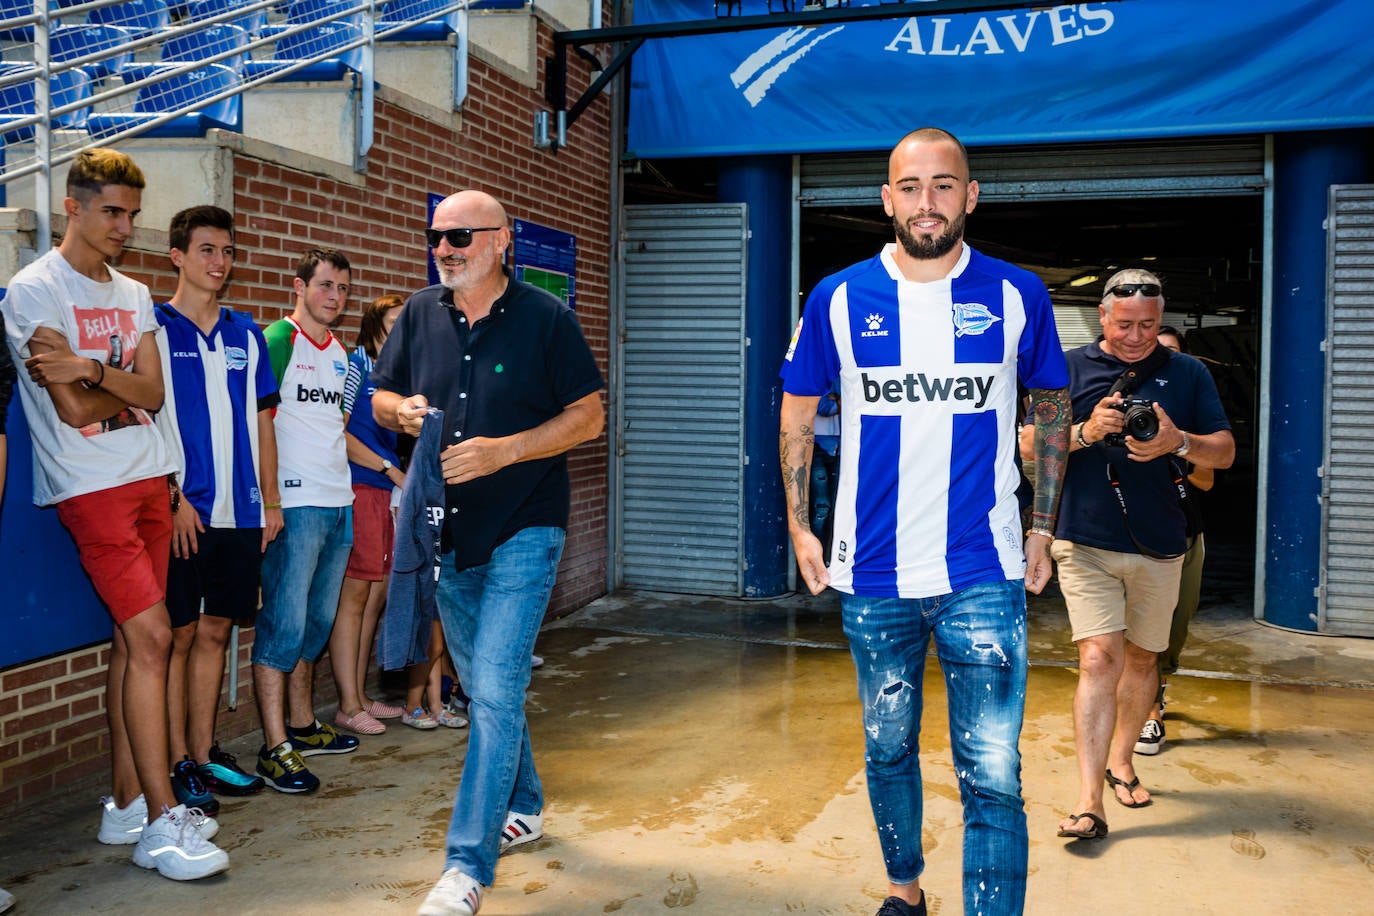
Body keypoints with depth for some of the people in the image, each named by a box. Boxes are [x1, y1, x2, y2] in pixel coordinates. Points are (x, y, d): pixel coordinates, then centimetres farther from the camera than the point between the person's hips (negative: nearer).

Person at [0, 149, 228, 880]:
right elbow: (73, 408, -13)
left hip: (149, 479, 7)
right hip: (90, 486, -7)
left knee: (133, 640, 8)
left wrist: (94, 371, -15)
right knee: (150, 636, -12)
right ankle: (161, 822, -4)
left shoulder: (133, 295, 15)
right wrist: (125, 384, 3)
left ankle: (127, 805, 17)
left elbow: (153, 395, 2)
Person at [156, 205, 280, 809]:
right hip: (182, 512, -5)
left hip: (240, 511, 5)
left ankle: (205, 755, 22)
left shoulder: (245, 334, 13)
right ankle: (177, 765, 11)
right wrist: (172, 497, -13)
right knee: (178, 635, 1)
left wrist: (270, 500, 11)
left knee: (215, 631, 12)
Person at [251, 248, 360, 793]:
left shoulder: (340, 353, 17)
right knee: (284, 624, -5)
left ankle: (303, 725, 26)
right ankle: (276, 749, 0)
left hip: (339, 503, 8)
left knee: (318, 621, 14)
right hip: (295, 503, -8)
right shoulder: (278, 340, -6)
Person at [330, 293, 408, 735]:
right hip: (358, 488, -8)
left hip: (387, 492, 8)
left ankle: (360, 696, 20)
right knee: (355, 592, -5)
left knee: (378, 594, 10)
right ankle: (349, 706, 1)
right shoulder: (356, 363, -4)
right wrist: (391, 469, -10)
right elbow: (337, 432, -11)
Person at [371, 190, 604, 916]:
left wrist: (502, 451, -18)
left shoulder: (546, 318, -6)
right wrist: (404, 410, -9)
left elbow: (588, 416, -6)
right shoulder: (419, 314, 7)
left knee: (495, 689, -12)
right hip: (448, 530, 6)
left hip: (524, 529, -5)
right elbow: (381, 398, 16)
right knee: (482, 685, 17)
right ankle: (521, 807, 38)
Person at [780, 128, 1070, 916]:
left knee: (992, 776, -5)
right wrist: (800, 527, 5)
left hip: (983, 576, -1)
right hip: (873, 574, 2)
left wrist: (1043, 530, 8)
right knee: (888, 749, 19)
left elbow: (1053, 409, 11)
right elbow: (797, 412, 9)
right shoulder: (839, 300, -1)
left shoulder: (1018, 297, -1)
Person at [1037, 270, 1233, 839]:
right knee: (1100, 658, -13)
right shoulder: (1069, 369, 3)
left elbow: (1225, 452, 7)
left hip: (1159, 547, 3)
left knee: (1141, 658, 15)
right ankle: (1089, 800, -12)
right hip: (1085, 542, -3)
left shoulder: (1187, 374, 8)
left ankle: (1120, 760, 37)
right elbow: (1030, 447, 1)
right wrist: (1087, 432, -16)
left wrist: (1178, 442, -14)